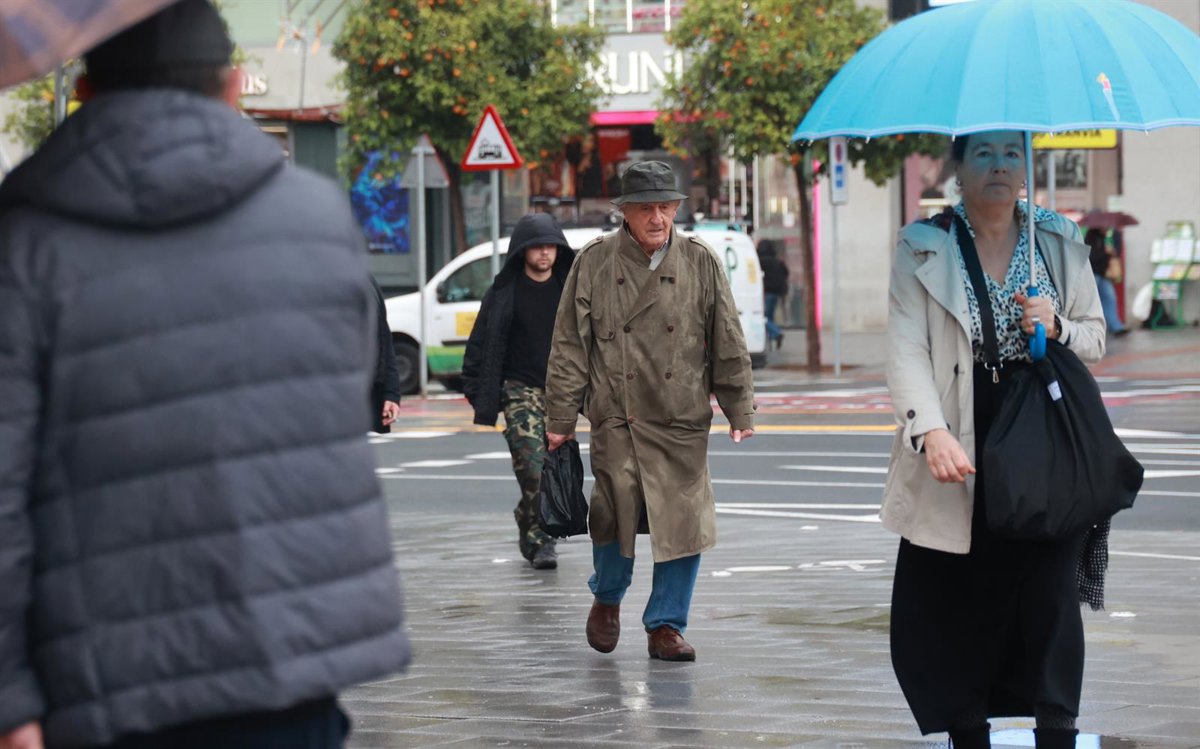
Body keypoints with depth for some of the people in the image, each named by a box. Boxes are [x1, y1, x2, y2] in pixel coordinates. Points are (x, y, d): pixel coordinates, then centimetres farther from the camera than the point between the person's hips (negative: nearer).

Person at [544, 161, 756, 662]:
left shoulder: (701, 264, 6)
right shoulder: (594, 263, 3)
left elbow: (729, 346, 11)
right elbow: (569, 345, 5)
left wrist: (740, 412, 9)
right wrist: (561, 417, 3)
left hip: (682, 422, 2)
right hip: (616, 418, -2)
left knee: (684, 523, -2)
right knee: (616, 512, -10)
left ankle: (666, 625, 13)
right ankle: (607, 598, 20)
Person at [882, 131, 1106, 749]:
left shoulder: (1060, 242, 10)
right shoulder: (923, 249, 2)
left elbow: (1097, 340, 16)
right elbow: (907, 350, -8)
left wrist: (1058, 327, -8)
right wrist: (932, 432, -23)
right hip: (961, 458, -1)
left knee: (1049, 601, -3)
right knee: (958, 609, 2)